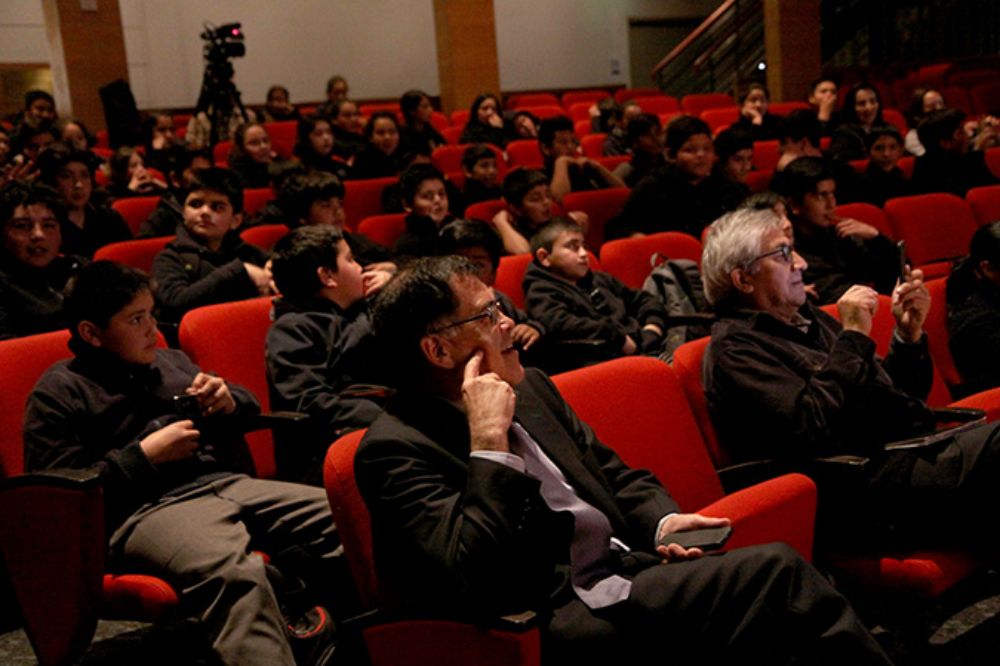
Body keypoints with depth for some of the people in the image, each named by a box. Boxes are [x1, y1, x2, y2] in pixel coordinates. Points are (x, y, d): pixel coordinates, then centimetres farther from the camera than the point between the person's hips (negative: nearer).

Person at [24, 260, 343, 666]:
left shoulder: (171, 360, 24)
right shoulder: (58, 392, 7)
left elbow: (246, 412, 34)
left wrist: (229, 401, 9)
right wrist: (144, 454, -7)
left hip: (228, 484, 7)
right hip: (145, 508, -6)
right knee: (237, 574, -40)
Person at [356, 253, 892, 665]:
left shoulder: (528, 386, 14)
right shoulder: (395, 448, -10)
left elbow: (614, 473, 22)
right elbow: (472, 577, -21)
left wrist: (662, 521, 2)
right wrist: (489, 438, -20)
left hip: (631, 565, 8)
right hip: (564, 617, -7)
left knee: (778, 574, -17)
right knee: (776, 572, -22)